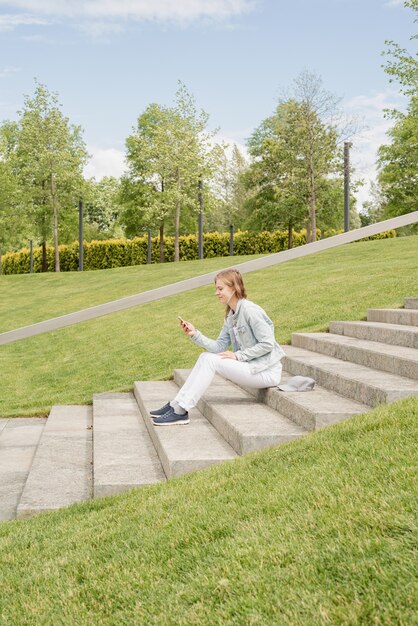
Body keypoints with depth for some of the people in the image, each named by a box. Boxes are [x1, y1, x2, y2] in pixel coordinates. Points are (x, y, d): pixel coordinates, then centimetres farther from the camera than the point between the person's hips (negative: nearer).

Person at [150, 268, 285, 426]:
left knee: (211, 360, -18)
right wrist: (195, 334, -6)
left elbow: (267, 344, -20)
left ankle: (181, 412, -16)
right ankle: (176, 404, -4)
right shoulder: (230, 316, 11)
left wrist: (238, 355, -18)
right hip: (249, 366, 8)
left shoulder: (250, 311, -17)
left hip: (266, 371, -8)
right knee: (206, 357, -3)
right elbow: (220, 347, 5)